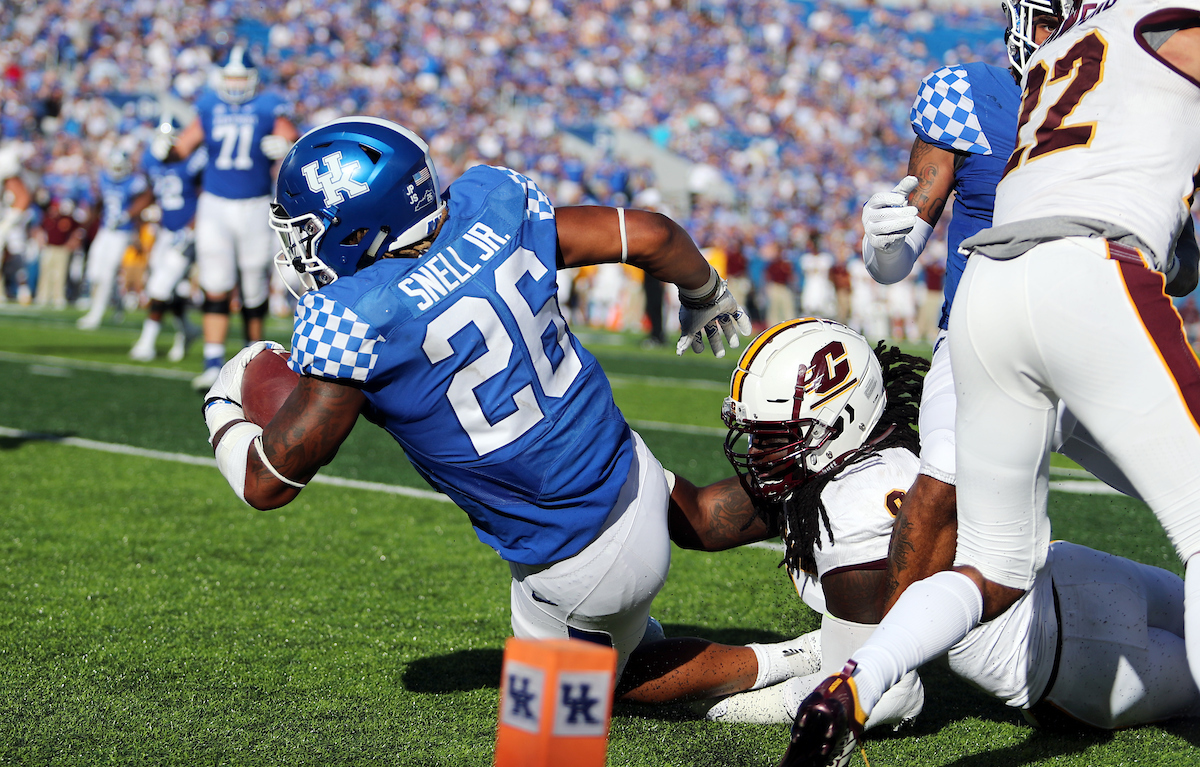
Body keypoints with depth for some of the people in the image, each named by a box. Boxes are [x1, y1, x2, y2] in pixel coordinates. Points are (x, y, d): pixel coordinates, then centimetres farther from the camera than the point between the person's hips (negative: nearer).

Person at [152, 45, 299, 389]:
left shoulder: (268, 110, -2)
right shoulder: (209, 109, 5)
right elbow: (183, 148, 5)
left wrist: (286, 147, -31)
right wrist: (166, 150, -17)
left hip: (255, 208, -1)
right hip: (215, 206, 1)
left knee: (254, 289, 8)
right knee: (216, 289, -8)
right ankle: (213, 364, -11)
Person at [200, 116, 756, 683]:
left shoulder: (354, 320, -24)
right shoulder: (492, 209, -7)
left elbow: (266, 482, -15)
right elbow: (651, 234, 2)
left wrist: (222, 409, 7)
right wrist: (704, 296, 25)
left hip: (583, 567, -6)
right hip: (635, 477, 6)